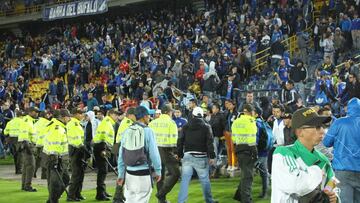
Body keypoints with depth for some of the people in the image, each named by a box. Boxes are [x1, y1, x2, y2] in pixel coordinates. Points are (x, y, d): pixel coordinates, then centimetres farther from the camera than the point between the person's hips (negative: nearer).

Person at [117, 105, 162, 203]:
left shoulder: (127, 131, 5)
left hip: (129, 173, 5)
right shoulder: (147, 131, -10)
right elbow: (154, 153, -11)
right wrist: (158, 171, 0)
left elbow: (121, 155, 6)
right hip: (143, 174, -5)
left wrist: (121, 174, 12)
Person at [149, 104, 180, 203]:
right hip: (167, 150, -7)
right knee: (175, 173, -3)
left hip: (155, 150, 7)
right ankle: (161, 194, -13)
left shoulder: (152, 122, 10)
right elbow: (174, 139, -11)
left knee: (160, 175, 14)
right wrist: (176, 152, -5)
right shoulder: (171, 122, -7)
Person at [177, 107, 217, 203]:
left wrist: (180, 155, 12)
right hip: (201, 157, -2)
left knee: (185, 180, 1)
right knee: (205, 180, 8)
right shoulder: (206, 127, 1)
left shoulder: (186, 126, 8)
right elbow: (210, 142, -6)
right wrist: (212, 156, -5)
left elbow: (180, 142, 7)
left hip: (187, 156, 2)